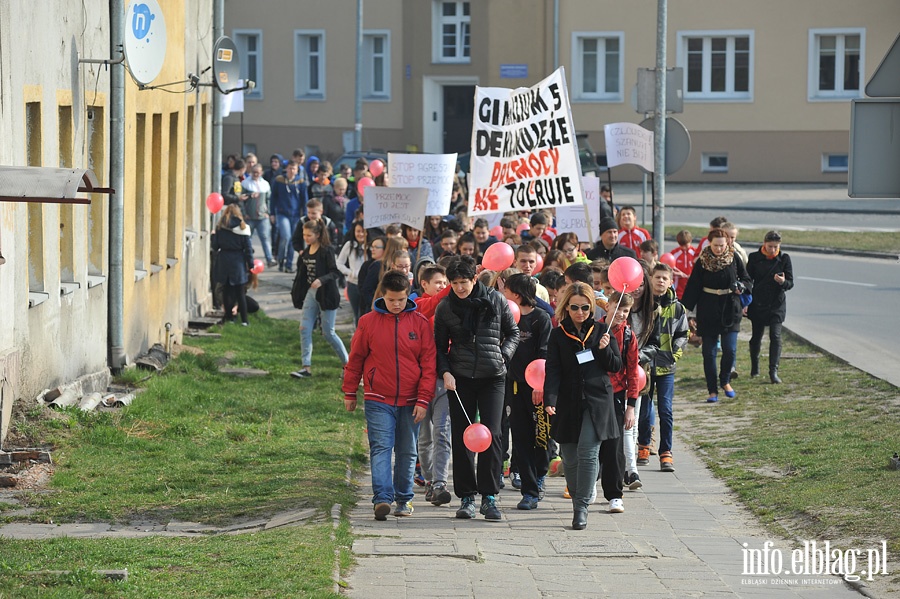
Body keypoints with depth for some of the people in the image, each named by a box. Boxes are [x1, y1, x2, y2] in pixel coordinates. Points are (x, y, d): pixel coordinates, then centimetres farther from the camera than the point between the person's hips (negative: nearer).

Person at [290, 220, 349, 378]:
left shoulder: (326, 251, -13)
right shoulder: (306, 252, 9)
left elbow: (335, 273, -18)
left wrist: (321, 280, -34)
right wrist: (296, 294, 18)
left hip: (326, 294, -7)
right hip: (311, 293, 7)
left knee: (328, 332, -2)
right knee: (304, 329, -1)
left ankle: (347, 363, 14)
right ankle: (306, 367, 1)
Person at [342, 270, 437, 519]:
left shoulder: (420, 323, 1)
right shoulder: (369, 322, 1)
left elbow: (428, 364, 1)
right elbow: (355, 359, 9)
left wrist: (423, 400, -4)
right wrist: (349, 393, 11)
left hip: (410, 402, 1)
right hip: (378, 400, -1)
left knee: (407, 452, 8)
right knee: (381, 448, -12)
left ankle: (404, 499, 18)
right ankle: (382, 498, -20)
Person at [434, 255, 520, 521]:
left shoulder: (496, 301, 1)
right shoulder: (445, 308, 3)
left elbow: (513, 332, 13)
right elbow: (440, 346, 9)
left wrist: (504, 355, -3)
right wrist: (445, 372, -7)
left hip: (492, 377, -1)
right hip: (460, 378, 1)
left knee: (491, 434, -9)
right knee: (461, 437, 2)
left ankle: (489, 497, -2)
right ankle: (466, 497, 11)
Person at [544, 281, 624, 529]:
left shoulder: (601, 331, 6)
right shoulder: (558, 336, 5)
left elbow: (616, 366, 8)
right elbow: (552, 370, -4)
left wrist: (604, 350, -11)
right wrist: (549, 399, -18)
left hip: (597, 401, -1)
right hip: (569, 404, 1)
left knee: (588, 453, -13)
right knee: (570, 458, 4)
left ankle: (581, 507, -12)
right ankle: (578, 502, 22)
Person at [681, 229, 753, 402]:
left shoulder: (734, 258, -1)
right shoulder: (702, 261, -4)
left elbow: (747, 280, 8)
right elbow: (693, 287, -3)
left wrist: (741, 286, -14)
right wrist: (684, 309, -8)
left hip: (730, 309, 0)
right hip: (708, 311, 0)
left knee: (730, 349, -8)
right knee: (709, 352, 1)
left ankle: (725, 381, 19)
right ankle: (712, 391, 11)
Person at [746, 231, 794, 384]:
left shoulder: (784, 259, -1)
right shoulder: (754, 258, -1)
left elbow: (790, 283, -1)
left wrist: (783, 282, -24)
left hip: (776, 304, -1)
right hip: (757, 303, 1)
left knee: (775, 336, -12)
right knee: (756, 336, 11)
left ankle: (773, 371, -14)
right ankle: (755, 368, 32)